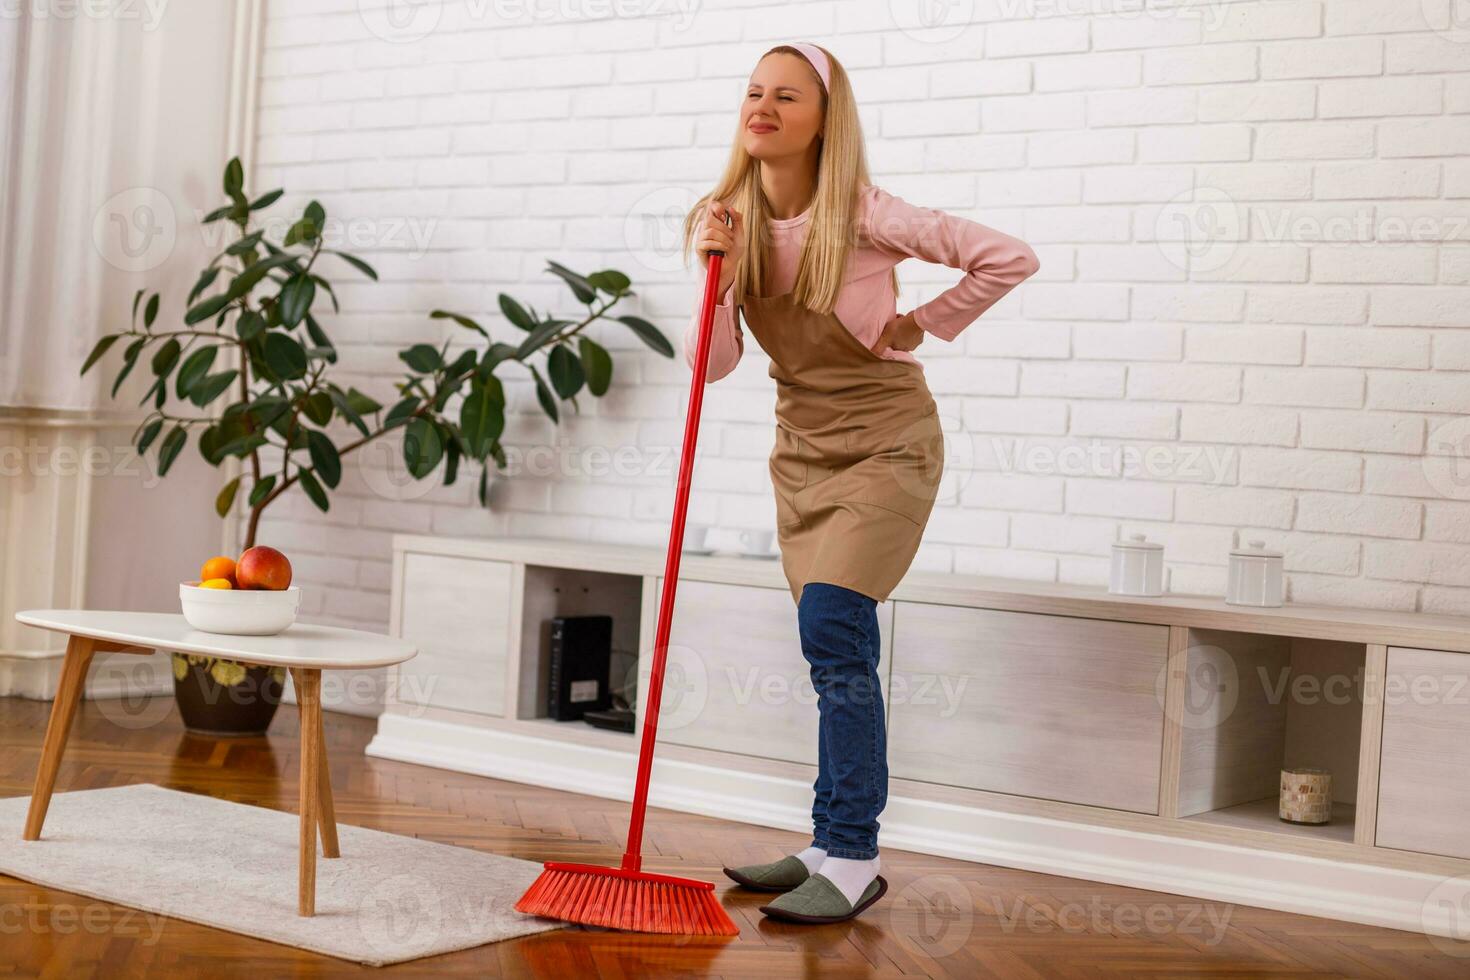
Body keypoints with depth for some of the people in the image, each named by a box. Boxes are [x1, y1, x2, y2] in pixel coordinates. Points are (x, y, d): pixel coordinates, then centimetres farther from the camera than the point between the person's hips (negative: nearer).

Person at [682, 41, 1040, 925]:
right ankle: (835, 849, 20)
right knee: (838, 655, 11)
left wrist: (920, 327, -12)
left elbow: (1011, 258, -19)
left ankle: (852, 864, -10)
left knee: (832, 631, -17)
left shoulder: (864, 218, -18)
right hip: (804, 447, 6)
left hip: (885, 442, -6)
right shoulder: (727, 222, -2)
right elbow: (711, 364, -8)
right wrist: (719, 277, -23)